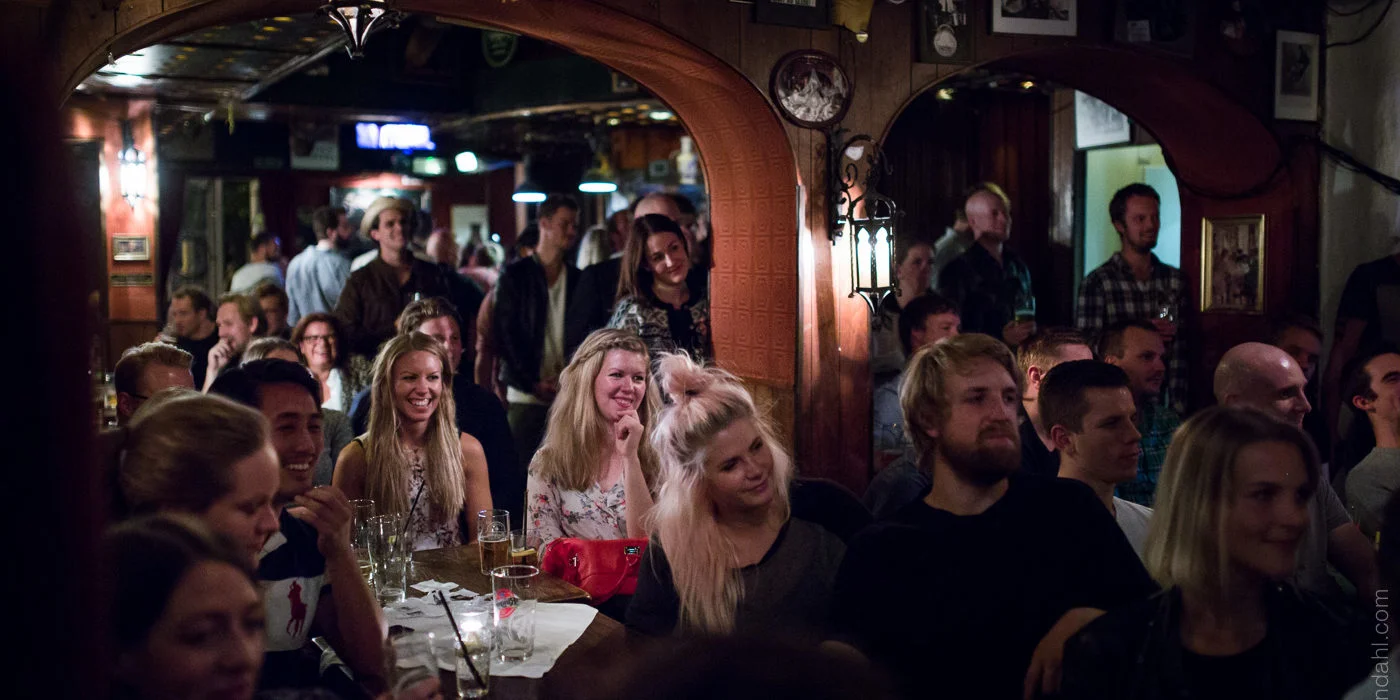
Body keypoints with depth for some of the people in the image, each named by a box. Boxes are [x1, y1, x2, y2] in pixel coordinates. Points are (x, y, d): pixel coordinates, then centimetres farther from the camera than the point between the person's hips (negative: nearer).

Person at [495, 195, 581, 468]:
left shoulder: (577, 279, 13)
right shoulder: (516, 274, 3)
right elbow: (504, 333, -2)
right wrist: (533, 383, -8)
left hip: (568, 393, 3)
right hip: (526, 393, -3)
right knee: (520, 468, -4)